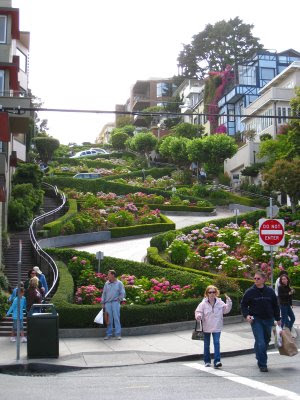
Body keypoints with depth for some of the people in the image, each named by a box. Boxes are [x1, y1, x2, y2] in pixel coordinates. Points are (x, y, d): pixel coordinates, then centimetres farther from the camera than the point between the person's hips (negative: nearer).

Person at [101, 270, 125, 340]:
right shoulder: (106, 284, 13)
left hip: (115, 303, -3)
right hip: (107, 303, 3)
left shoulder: (119, 283, 4)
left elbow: (122, 293, 5)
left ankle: (118, 334, -4)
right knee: (109, 319, 2)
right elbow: (104, 293, 15)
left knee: (116, 318, -6)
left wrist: (118, 299, -4)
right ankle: (109, 334, 7)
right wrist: (103, 303, 10)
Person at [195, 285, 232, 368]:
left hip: (217, 327, 0)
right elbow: (198, 311, -6)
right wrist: (198, 316, -27)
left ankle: (217, 361, -9)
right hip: (206, 327, 0)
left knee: (217, 343, -11)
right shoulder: (203, 303, -7)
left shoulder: (220, 303, -2)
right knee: (206, 344, 12)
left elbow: (226, 310, 3)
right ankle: (207, 361, 27)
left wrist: (229, 302, -9)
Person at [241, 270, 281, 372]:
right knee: (260, 343, -11)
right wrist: (246, 315, -12)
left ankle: (260, 359, 32)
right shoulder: (250, 292, -5)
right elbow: (243, 305, 3)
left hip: (268, 320, 3)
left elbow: (275, 306, 10)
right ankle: (262, 364, -3)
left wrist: (278, 319, 12)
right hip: (256, 320, -3)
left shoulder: (270, 291, 1)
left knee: (266, 341, 13)